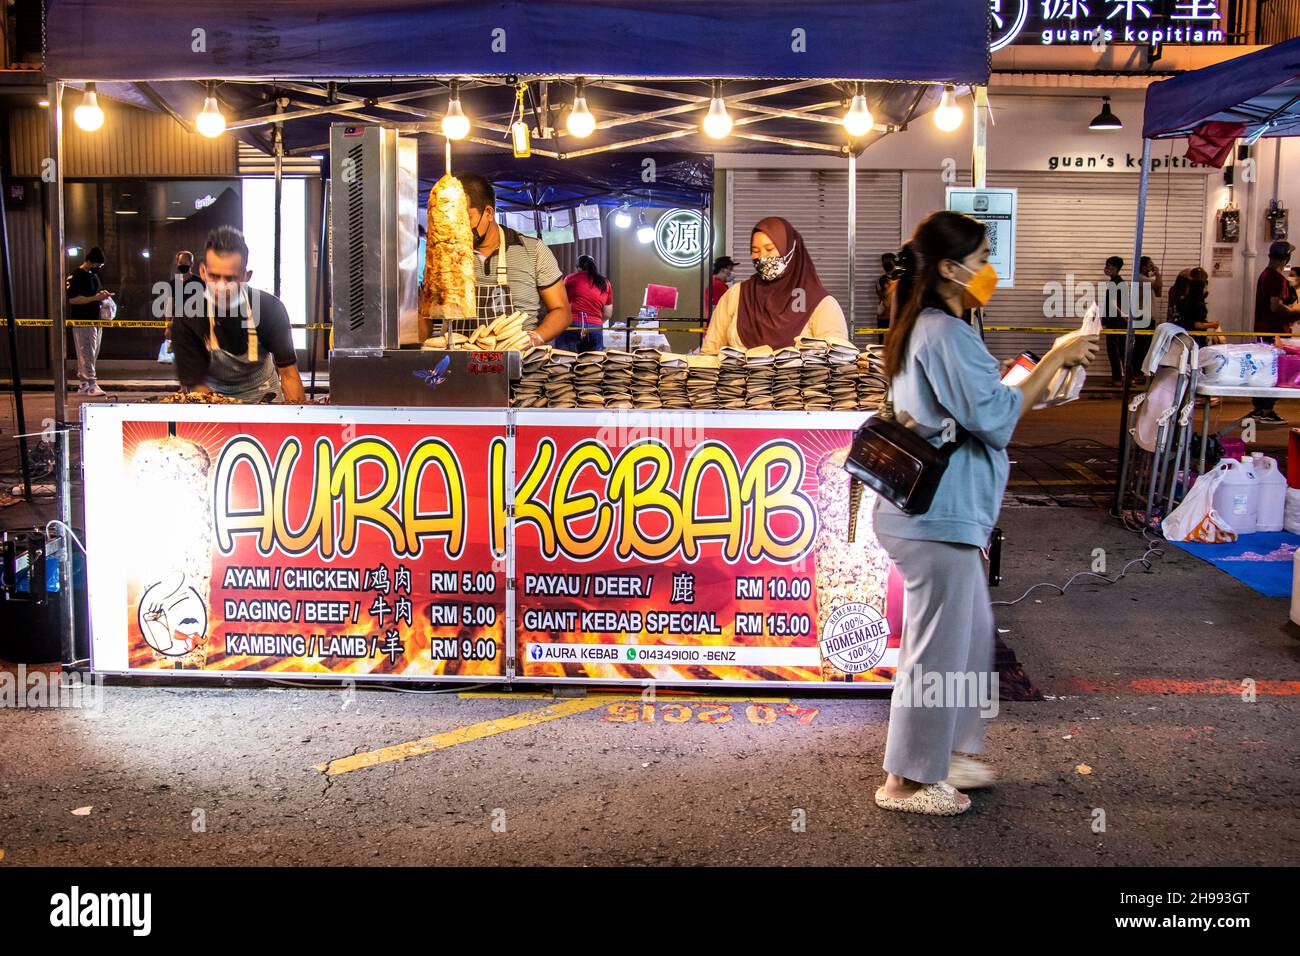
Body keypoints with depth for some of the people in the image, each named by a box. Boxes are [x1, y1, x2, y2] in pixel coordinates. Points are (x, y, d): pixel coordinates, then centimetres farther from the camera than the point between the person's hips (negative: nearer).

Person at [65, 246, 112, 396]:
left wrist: (103, 294, 7)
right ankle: (91, 386, -9)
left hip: (96, 320, 9)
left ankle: (83, 385, 17)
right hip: (82, 322, -9)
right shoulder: (76, 276, -11)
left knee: (93, 355, 10)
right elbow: (72, 299, -18)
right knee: (87, 354, -9)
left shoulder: (94, 275, 16)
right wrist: (95, 297, -21)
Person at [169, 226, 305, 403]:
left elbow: (288, 373, -15)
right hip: (212, 394, -3)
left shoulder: (270, 308, -17)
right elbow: (196, 383, -17)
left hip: (262, 392, 3)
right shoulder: (185, 319, -21)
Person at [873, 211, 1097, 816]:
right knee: (938, 648, -1)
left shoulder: (923, 328, 17)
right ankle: (908, 781, 11)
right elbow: (995, 416, -21)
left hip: (938, 511, 11)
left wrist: (1045, 382, 16)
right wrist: (1057, 357, -14)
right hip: (937, 516, -11)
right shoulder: (946, 333, -17)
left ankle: (944, 755, 31)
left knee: (971, 636, 20)